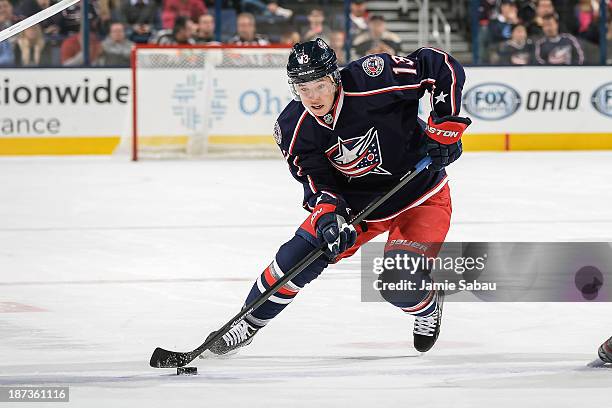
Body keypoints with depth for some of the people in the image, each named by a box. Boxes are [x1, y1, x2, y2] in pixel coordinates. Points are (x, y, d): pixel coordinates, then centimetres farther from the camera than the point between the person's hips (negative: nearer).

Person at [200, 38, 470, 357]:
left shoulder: (372, 78, -30)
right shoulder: (294, 128, -15)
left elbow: (443, 66, -22)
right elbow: (318, 180, -15)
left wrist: (445, 126, -25)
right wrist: (327, 214, -36)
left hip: (420, 196, -4)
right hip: (355, 199, 4)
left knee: (399, 282, -21)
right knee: (299, 254, -8)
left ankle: (428, 305, 15)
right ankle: (249, 322, 14)